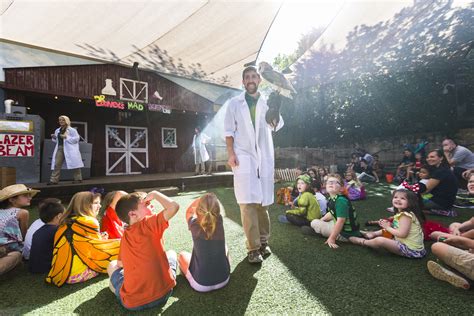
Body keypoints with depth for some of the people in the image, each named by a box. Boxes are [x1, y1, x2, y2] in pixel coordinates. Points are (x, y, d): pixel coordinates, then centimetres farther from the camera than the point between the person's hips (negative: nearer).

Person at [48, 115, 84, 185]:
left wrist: (66, 137, -16)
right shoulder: (57, 130, 16)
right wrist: (54, 137, 3)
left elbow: (76, 138, -11)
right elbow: (57, 140, 24)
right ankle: (54, 180, 4)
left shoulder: (72, 130, -3)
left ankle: (78, 179, 8)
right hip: (59, 148, 6)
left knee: (74, 164, -2)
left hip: (70, 149, -6)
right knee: (57, 164, 1)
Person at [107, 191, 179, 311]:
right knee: (171, 253, 23)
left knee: (112, 266, 28)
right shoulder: (148, 223, -10)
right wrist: (154, 194, -7)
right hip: (162, 294, -4)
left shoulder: (125, 236, 8)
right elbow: (174, 206, -21)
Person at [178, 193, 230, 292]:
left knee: (182, 255, 23)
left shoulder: (194, 225, -20)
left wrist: (202, 198, -2)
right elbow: (215, 210, 7)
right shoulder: (219, 222, -17)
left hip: (201, 284, -1)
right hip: (224, 279, 2)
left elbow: (189, 211, 2)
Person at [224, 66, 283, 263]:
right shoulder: (234, 103, 11)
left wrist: (275, 106, -16)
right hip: (243, 156, -2)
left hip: (264, 157, 3)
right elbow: (229, 130, 5)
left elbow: (277, 125, -2)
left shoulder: (267, 103, 15)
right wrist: (231, 153, -7)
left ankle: (263, 241, 21)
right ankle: (253, 248, -1)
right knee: (248, 203, -9)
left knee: (263, 202, 6)